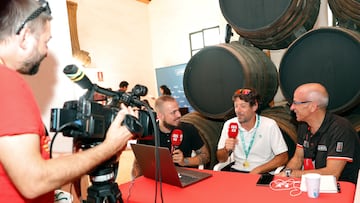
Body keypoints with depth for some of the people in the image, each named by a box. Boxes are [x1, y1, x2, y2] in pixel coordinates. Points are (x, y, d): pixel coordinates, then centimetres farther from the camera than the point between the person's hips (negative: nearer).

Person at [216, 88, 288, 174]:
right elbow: (221, 159, 5)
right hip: (237, 171, 2)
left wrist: (257, 170, -15)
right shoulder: (229, 125, -1)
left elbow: (283, 157, -6)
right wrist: (226, 149, -17)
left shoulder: (269, 125, -9)